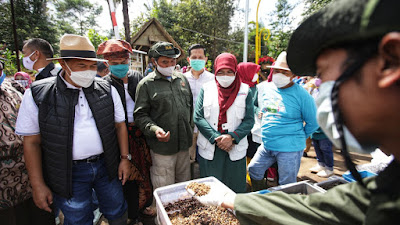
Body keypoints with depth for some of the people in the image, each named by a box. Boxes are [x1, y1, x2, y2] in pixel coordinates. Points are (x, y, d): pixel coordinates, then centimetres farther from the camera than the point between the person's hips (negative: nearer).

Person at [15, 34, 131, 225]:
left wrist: (125, 158, 2)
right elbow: (32, 142, -3)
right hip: (69, 174, -2)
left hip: (107, 166, 2)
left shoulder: (107, 90, -1)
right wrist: (38, 185, -3)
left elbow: (120, 125, 5)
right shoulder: (37, 94, -7)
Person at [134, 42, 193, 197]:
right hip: (162, 148, -5)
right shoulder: (146, 84, -5)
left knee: (185, 186, 20)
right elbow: (140, 115, -8)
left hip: (184, 144, 5)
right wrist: (154, 129, -25)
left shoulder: (182, 79, 11)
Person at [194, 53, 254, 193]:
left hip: (235, 149, 0)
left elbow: (249, 120, -1)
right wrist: (216, 138, -13)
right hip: (209, 149, 0)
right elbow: (198, 117, -4)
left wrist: (232, 137, -16)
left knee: (235, 189, 13)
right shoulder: (206, 89, 2)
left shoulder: (245, 91, 2)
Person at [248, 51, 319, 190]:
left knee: (287, 187, 7)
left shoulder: (301, 95, -12)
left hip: (289, 149, -6)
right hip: (266, 145, 6)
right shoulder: (266, 88, 3)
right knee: (254, 170, 16)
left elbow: (313, 123, -3)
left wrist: (298, 138, 3)